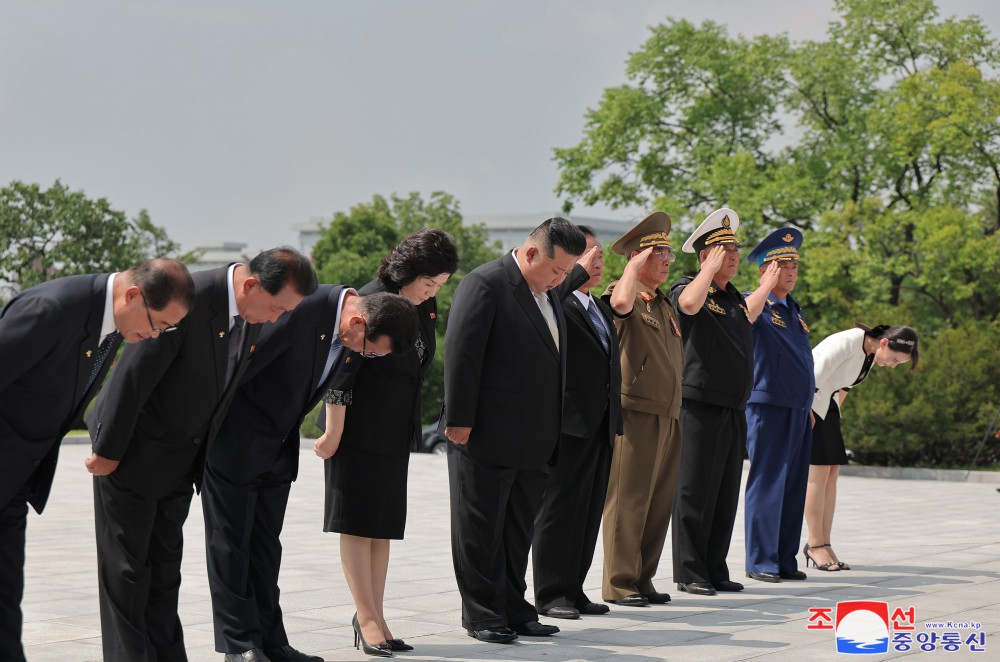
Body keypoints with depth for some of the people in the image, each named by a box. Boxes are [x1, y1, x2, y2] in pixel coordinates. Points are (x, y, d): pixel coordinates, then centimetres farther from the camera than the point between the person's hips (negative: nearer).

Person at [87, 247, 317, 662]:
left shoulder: (252, 315, -4)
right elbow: (133, 376, -24)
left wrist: (203, 457, 11)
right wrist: (109, 452, -18)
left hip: (180, 457, 7)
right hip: (134, 451, -7)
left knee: (165, 565, 11)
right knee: (127, 567, 0)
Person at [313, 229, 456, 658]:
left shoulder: (426, 309, 6)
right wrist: (333, 434, -16)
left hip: (396, 433, 8)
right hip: (359, 430, -8)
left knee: (383, 525, 9)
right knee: (357, 523, -2)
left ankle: (372, 617, 15)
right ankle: (368, 618, 0)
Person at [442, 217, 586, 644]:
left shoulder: (546, 294, 14)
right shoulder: (485, 284, -12)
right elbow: (461, 354, -16)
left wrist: (550, 429, 15)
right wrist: (459, 420, -18)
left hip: (534, 442, 8)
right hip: (487, 436, -8)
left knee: (519, 529, 14)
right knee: (480, 530, 3)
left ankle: (512, 608, 23)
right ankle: (480, 615, 11)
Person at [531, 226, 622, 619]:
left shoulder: (600, 307, 21)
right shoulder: (554, 300, -5)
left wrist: (616, 424, 19)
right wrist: (580, 271, -24)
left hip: (600, 424, 8)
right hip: (570, 424, -8)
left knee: (590, 511, 9)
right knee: (559, 509, -3)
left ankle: (573, 590, 16)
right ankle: (549, 593, 3)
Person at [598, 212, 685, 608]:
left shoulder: (666, 305, 22)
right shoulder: (625, 296, -5)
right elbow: (621, 302, -32)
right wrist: (636, 263, -15)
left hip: (669, 417, 8)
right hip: (636, 415, -8)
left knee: (660, 503, 9)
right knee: (628, 500, -7)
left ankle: (643, 579, 16)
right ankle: (619, 583, -2)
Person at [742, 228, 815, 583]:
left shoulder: (794, 309, 19)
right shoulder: (758, 303, -4)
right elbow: (747, 314, -31)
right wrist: (768, 284, -19)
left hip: (800, 411, 8)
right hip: (768, 407, -8)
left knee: (794, 487, 8)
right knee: (767, 484, -7)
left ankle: (786, 560, 13)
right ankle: (760, 562, -3)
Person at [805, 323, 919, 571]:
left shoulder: (870, 355, 4)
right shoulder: (847, 343, -24)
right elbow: (813, 378, -25)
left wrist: (833, 416, 13)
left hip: (825, 406, 9)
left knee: (832, 472, 1)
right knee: (818, 472, -12)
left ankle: (823, 545, 2)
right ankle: (816, 546, -8)